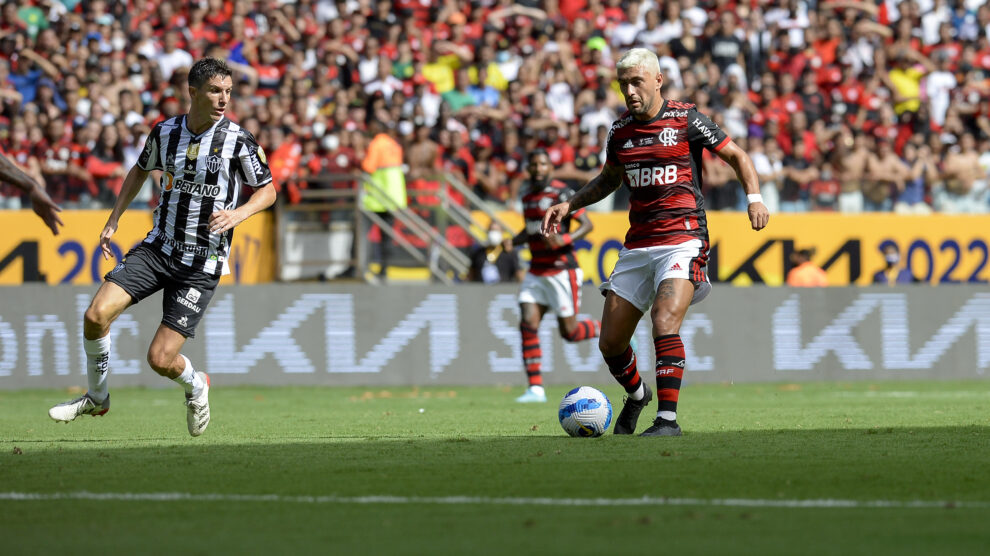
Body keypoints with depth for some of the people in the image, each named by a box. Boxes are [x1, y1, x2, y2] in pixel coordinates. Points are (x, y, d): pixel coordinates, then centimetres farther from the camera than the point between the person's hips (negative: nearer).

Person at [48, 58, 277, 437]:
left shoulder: (239, 141, -10)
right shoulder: (165, 132, 1)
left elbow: (268, 190, 2)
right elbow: (141, 170, 21)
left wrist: (238, 214, -18)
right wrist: (113, 221, 16)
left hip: (203, 264, -4)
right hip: (159, 246, 4)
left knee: (160, 359, -9)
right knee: (97, 314, -16)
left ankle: (195, 387, 27)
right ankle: (97, 397, 8)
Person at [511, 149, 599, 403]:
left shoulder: (561, 193, -11)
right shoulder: (528, 193, 11)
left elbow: (587, 224, -13)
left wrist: (564, 240, -28)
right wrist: (510, 243, 10)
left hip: (561, 270, -6)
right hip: (537, 272, 6)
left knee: (569, 332, -5)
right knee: (528, 324, -8)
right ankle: (535, 388, -6)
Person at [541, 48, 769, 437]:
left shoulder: (685, 120, -4)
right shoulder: (620, 131, 10)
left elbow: (736, 156, 3)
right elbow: (609, 179, 29)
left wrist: (754, 197, -13)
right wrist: (570, 205, 17)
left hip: (683, 240, -6)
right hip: (637, 245, 6)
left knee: (664, 323, -27)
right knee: (610, 343, 6)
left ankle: (668, 419, -23)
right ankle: (636, 395, 37)